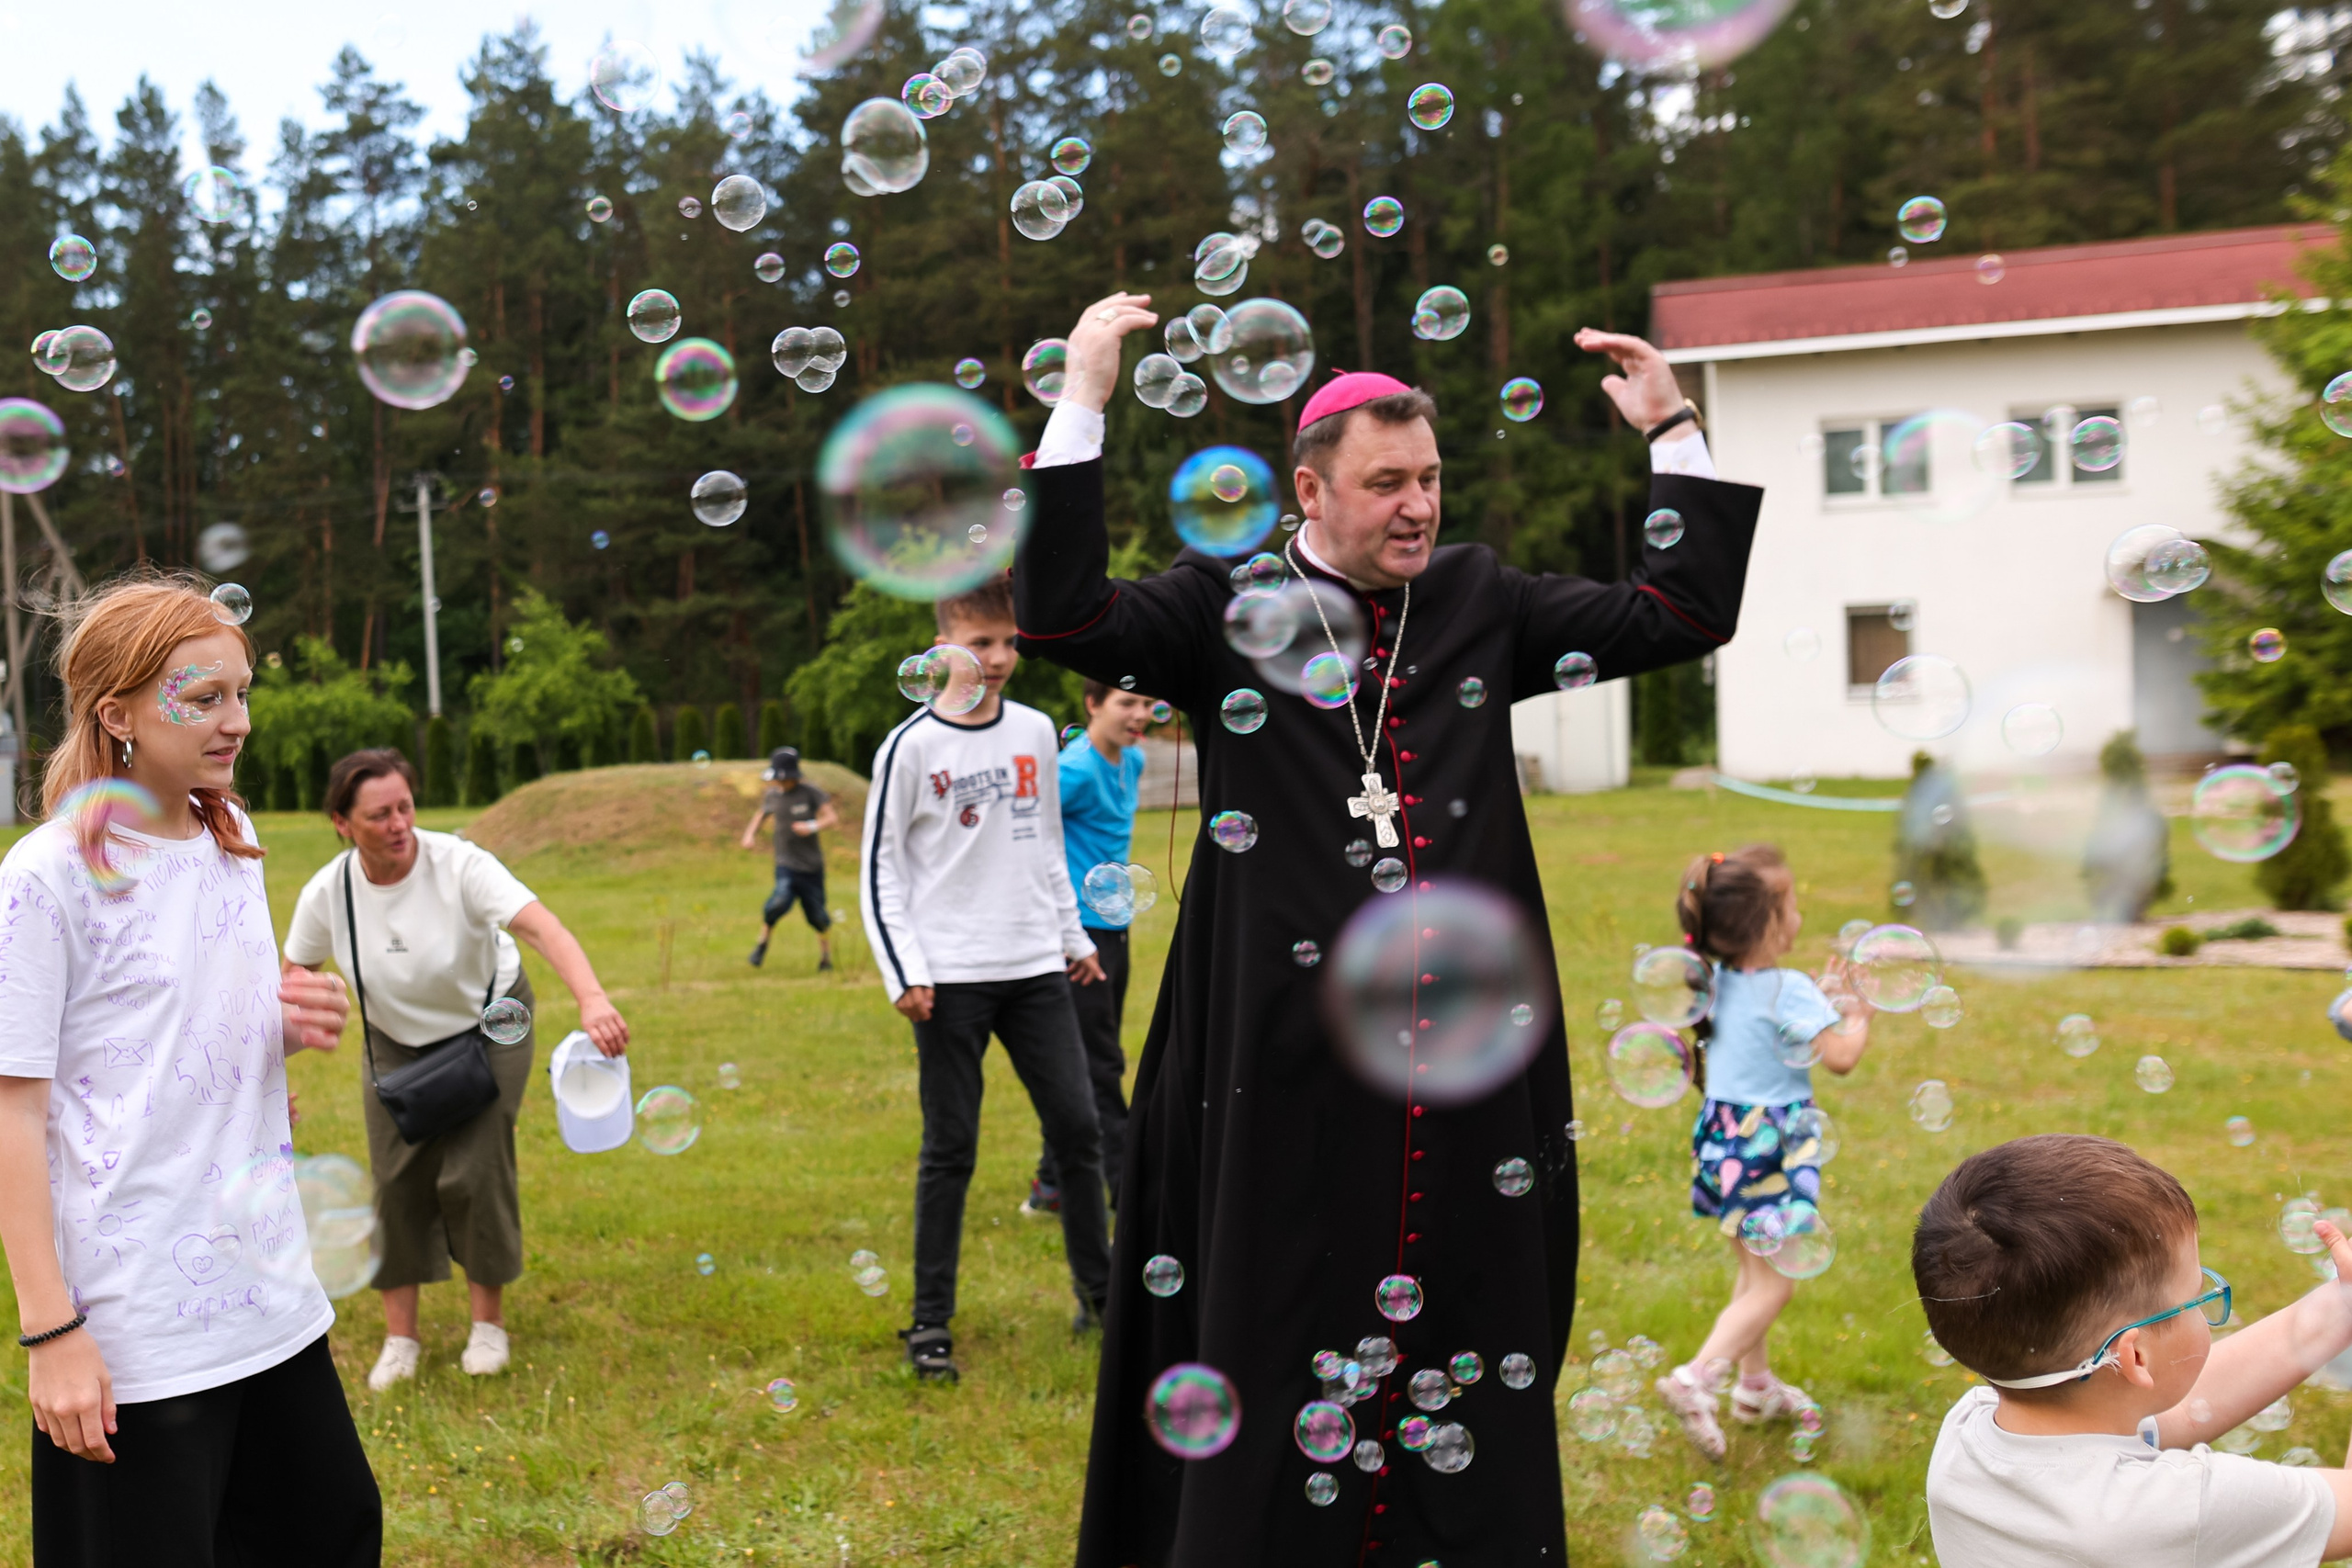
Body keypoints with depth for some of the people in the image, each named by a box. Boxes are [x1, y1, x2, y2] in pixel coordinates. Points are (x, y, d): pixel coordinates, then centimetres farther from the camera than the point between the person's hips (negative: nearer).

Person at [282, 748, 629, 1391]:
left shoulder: (458, 864, -32)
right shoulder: (327, 893, -21)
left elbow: (542, 927, -47)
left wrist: (591, 998, -64)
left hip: (490, 1024, -3)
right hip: (397, 1041, 3)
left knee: (475, 1171, -7)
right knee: (397, 1180, -1)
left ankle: (488, 1322, 13)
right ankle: (400, 1337, 13)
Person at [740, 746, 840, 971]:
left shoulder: (810, 792, -6)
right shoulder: (772, 795, 5)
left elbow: (833, 818, -10)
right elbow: (760, 815, 24)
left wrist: (813, 826, -28)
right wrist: (750, 833, 6)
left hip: (812, 866, -1)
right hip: (786, 864, 1)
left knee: (817, 916, 2)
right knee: (779, 901, -25)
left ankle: (825, 952, 29)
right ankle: (763, 943, -1)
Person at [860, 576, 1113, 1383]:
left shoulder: (1036, 732, 9)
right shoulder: (912, 747, -5)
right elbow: (880, 866, -3)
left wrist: (1075, 937, 18)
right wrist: (903, 973, -11)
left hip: (1036, 969, 4)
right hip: (952, 980, -4)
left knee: (1078, 1127, 5)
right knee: (950, 1150, 0)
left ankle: (1099, 1292, 20)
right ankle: (930, 1323, 10)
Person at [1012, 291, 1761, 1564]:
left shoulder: (1482, 600, 11)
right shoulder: (1228, 604, 0)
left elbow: (1684, 615, 13)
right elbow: (1060, 617, -15)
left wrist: (1674, 434, 7)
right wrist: (1080, 405, -17)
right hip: (1291, 1047, -3)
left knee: (1466, 1313, 12)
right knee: (1282, 1327, 5)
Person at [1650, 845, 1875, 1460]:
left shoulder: (1720, 981, 5)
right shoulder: (1789, 990, -18)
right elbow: (1840, 1057, -22)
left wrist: (1824, 995, 21)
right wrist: (1860, 1018, -4)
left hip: (1724, 1135, 8)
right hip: (1769, 1145, -8)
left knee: (1753, 1273, 22)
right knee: (1774, 1286, -2)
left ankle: (1756, 1385, 33)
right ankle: (1698, 1377, -14)